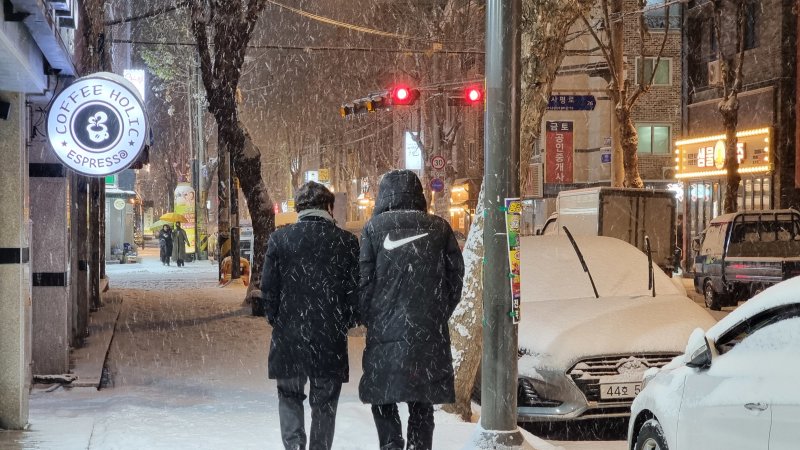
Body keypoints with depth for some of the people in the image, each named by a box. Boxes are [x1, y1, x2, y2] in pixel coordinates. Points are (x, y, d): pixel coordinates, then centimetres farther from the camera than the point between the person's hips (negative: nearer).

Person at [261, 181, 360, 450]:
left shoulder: (279, 238, -4)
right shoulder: (346, 242, -4)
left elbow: (268, 287, -2)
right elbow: (355, 291, -3)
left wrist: (276, 320, 11)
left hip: (288, 336, 0)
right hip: (331, 338, 0)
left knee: (289, 396, 16)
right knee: (324, 403, 12)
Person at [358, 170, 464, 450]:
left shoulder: (374, 228, -1)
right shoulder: (439, 228, 5)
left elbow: (364, 280, -3)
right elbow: (456, 277, 5)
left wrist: (368, 319, 9)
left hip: (386, 330, -2)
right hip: (429, 333, 2)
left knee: (383, 400, 9)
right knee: (421, 405, 12)